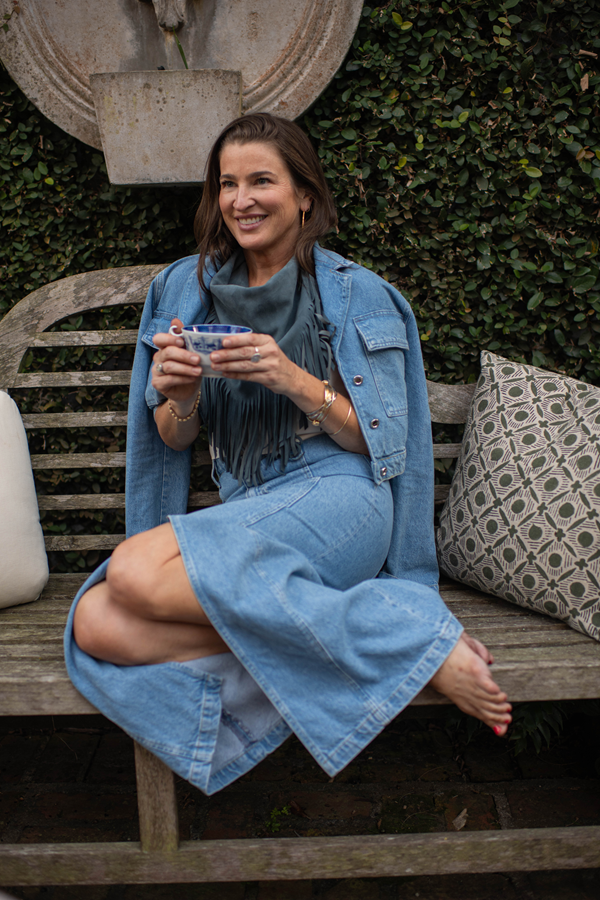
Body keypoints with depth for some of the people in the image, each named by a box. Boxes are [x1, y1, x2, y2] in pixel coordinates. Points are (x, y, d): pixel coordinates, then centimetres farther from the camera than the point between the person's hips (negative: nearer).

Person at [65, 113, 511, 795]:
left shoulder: (355, 294, 2)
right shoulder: (188, 288, 13)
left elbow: (379, 441, -1)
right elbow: (174, 439, 12)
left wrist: (295, 381, -18)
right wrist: (181, 397, -12)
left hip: (337, 497, -5)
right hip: (241, 511, 6)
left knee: (134, 572, -29)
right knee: (96, 626, -21)